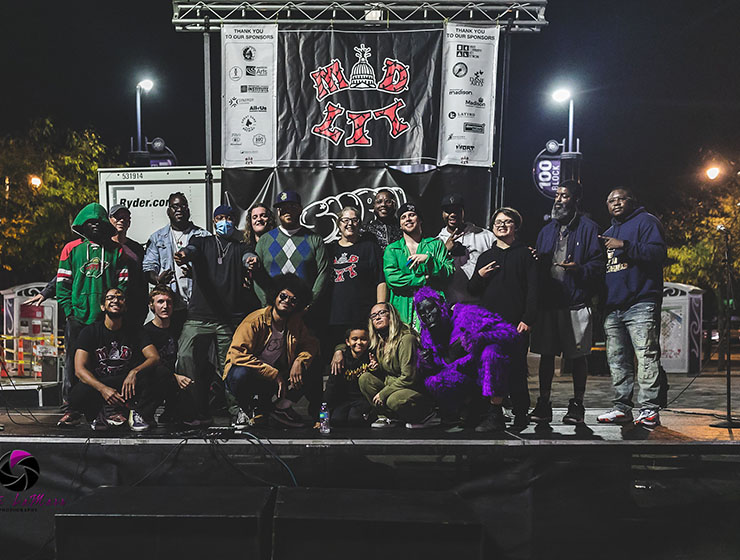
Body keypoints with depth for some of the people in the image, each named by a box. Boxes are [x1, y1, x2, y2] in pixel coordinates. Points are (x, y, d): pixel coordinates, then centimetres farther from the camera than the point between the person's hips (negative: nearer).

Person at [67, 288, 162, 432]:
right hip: (97, 384, -1)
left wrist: (135, 371, -31)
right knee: (77, 395, -34)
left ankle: (138, 414, -5)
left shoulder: (135, 332, 4)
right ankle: (96, 416, 1)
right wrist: (103, 389, -29)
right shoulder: (90, 331, -1)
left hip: (127, 385, 1)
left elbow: (155, 357, -8)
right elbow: (80, 369, -11)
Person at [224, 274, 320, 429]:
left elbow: (311, 343, 9)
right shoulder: (255, 320, -16)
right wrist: (274, 374, -25)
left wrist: (299, 361, -15)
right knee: (240, 374, -38)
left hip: (274, 379, 4)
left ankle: (280, 408, 2)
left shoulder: (296, 323, 1)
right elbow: (237, 353, -25)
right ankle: (251, 410, -5)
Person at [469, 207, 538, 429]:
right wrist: (479, 276, -2)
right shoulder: (485, 257, 18)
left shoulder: (525, 254, 7)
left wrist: (527, 319, -9)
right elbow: (472, 290, 19)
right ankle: (491, 415, 8)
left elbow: (533, 289, 1)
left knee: (516, 370, -2)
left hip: (516, 324, -3)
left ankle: (520, 415, 9)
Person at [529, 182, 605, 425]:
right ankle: (543, 404, 14)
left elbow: (599, 263, -5)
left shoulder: (588, 228, 2)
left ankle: (577, 405, 12)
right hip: (547, 300, 5)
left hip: (576, 302, -5)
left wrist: (579, 268, -23)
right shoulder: (546, 231, 20)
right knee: (546, 353, 6)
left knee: (578, 355, 2)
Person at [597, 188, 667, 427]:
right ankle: (622, 407, 13)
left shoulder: (646, 222, 3)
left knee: (646, 357, -10)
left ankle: (649, 409, -8)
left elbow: (658, 253, -12)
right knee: (617, 360, 7)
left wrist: (624, 246, -16)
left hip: (640, 305, -7)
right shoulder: (608, 233, 26)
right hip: (612, 307, 8)